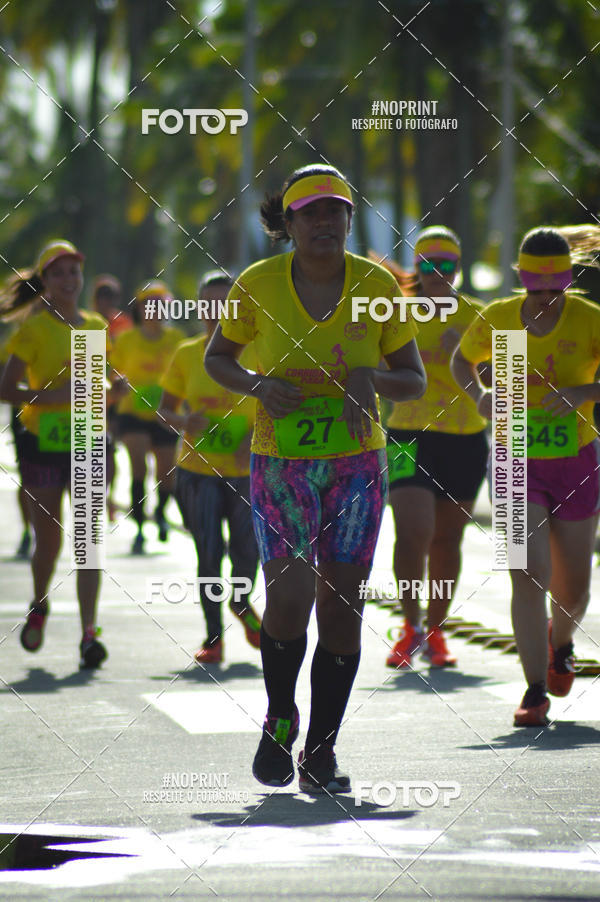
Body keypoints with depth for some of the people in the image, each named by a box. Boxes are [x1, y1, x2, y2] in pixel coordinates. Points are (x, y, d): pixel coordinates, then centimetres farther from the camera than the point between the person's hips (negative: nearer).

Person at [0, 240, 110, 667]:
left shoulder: (96, 327, 10)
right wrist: (52, 397, -21)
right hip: (42, 442, -3)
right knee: (49, 541, 6)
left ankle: (89, 633, -14)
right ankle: (39, 608, 36)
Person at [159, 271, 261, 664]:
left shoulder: (256, 352, 1)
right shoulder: (187, 355, 3)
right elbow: (165, 409, 9)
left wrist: (256, 438, -15)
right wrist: (183, 422, -13)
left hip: (247, 470, 0)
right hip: (199, 469, 0)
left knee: (246, 552, -3)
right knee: (209, 554, -5)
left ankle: (241, 603, 30)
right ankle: (213, 637, 6)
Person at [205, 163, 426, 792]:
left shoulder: (377, 285, -3)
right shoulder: (257, 285, -5)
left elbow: (414, 381, 5)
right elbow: (216, 358, 10)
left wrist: (371, 379, -17)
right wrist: (259, 385, -11)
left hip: (357, 463, 2)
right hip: (281, 463, -1)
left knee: (341, 605, 0)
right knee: (289, 595, -17)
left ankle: (320, 754, 12)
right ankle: (278, 720, 11)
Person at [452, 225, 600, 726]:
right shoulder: (498, 319, -4)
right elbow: (462, 359, 14)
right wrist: (478, 394, -6)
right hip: (518, 464, 0)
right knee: (528, 574, -16)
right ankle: (536, 692, -11)